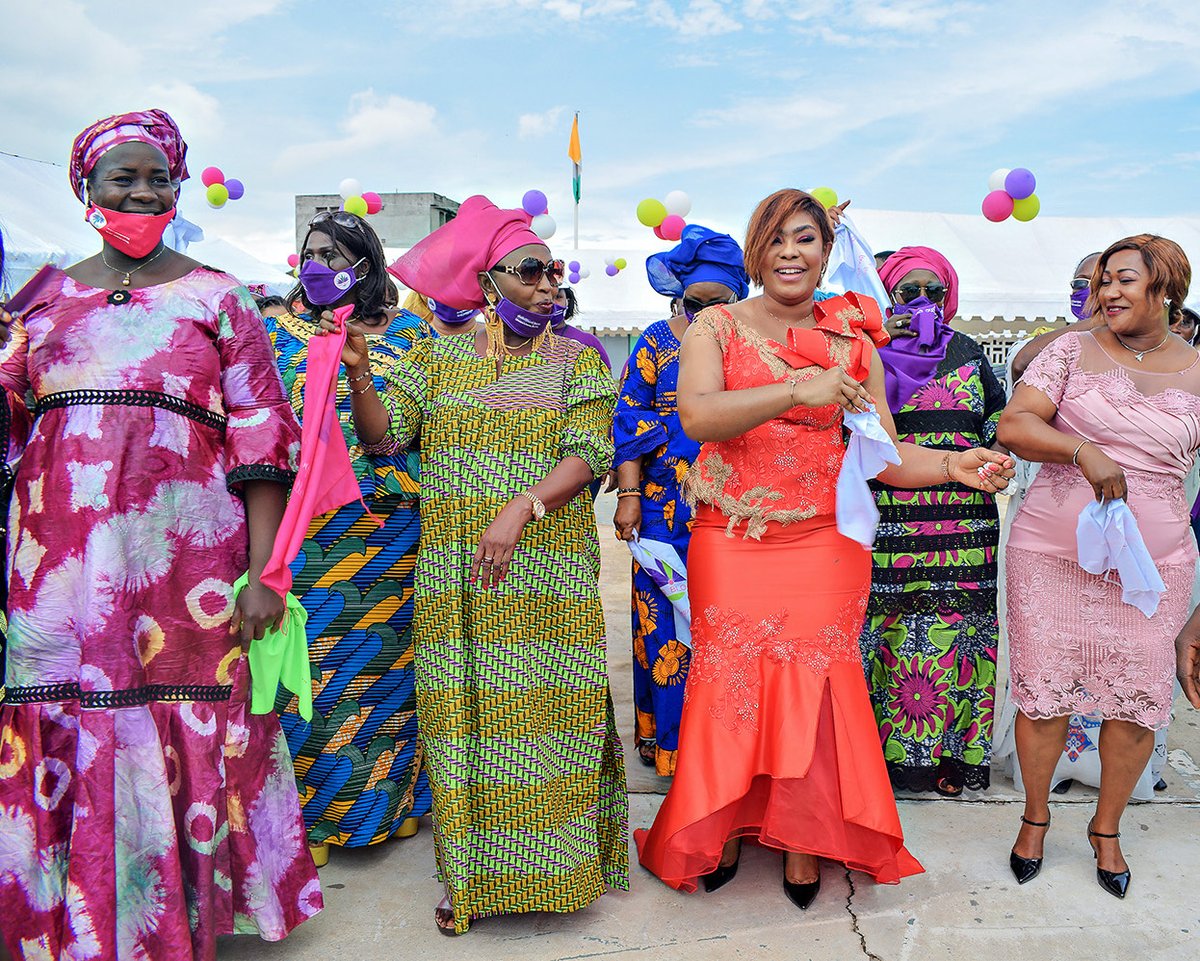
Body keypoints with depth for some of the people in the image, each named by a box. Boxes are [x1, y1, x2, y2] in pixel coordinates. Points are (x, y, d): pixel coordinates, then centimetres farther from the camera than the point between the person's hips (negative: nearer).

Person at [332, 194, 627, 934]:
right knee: (465, 708, 2)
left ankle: (556, 861, 17)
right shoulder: (440, 355, 10)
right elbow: (382, 435, 3)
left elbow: (588, 455, -7)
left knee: (545, 706, 0)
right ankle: (472, 874, 16)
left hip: (548, 569, -1)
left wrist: (520, 509, -21)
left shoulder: (575, 360, 6)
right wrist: (358, 372, -14)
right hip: (456, 575, 1)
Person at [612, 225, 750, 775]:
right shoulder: (657, 343, 4)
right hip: (664, 508, -1)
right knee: (663, 618, 2)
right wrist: (629, 495, -7)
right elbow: (629, 424, 1)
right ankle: (661, 732, 17)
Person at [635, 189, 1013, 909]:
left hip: (823, 546, 1)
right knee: (729, 686, 4)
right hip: (729, 546, -1)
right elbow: (698, 416, -17)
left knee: (812, 688, 4)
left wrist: (954, 465, -15)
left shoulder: (854, 342, 7)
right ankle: (723, 830, 27)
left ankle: (805, 841, 25)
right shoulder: (718, 325, 2)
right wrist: (799, 390, -27)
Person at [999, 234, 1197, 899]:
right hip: (1051, 556, -1)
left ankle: (1107, 829, 31)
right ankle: (1035, 818, 29)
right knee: (1044, 692, 5)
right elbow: (1013, 425, -10)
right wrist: (1085, 452, -25)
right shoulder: (1072, 351, 0)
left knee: (1138, 702, 6)